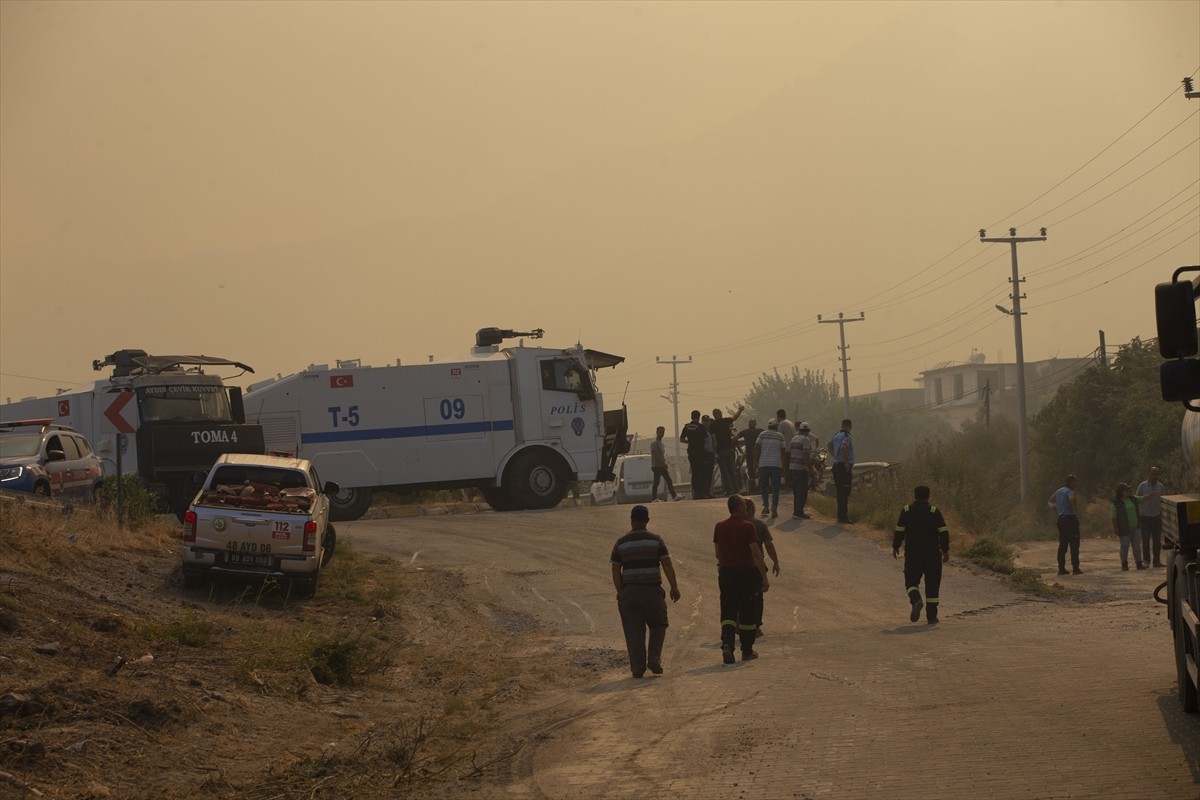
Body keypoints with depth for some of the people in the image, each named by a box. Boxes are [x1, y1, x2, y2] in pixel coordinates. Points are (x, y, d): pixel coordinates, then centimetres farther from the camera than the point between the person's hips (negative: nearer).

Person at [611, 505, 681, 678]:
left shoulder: (621, 543, 2)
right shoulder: (656, 540, -2)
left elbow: (615, 571, 1)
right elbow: (667, 565, -6)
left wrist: (620, 592, 10)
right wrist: (674, 587, -2)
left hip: (629, 592, 1)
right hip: (652, 590, -1)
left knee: (634, 631, 5)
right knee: (658, 625, 16)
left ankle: (637, 668, 4)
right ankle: (654, 659, 1)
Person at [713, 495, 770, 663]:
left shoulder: (720, 527, 4)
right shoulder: (747, 527, -12)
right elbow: (756, 553, -16)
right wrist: (764, 578, -15)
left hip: (726, 573, 3)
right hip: (746, 572, -3)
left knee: (728, 612, 2)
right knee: (747, 613, 9)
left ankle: (727, 644, -20)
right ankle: (747, 651, 17)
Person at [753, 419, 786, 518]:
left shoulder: (762, 434, 5)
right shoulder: (780, 436, 6)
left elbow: (756, 448, 1)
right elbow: (783, 451, 6)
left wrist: (756, 460, 9)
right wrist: (783, 465, 13)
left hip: (763, 464, 0)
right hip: (776, 464, 0)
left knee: (764, 485, 12)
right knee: (775, 487, 1)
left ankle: (766, 506, 5)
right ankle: (774, 508, -8)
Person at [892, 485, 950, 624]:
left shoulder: (906, 511, 1)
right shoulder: (934, 511, -1)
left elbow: (899, 531, 1)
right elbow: (943, 532, -5)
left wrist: (895, 547, 12)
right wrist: (945, 550, 1)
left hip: (912, 553, 0)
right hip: (932, 553, 0)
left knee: (911, 580, 9)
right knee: (932, 584, 7)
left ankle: (915, 600, -23)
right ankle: (931, 616, 5)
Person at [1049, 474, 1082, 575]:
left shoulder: (1059, 491, 14)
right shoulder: (1070, 492, -12)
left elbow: (1050, 501, 28)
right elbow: (1072, 499, -35)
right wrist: (1075, 510, -19)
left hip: (1061, 519, 8)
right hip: (1071, 519, -8)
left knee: (1062, 545, 9)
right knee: (1074, 545, -4)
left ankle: (1061, 568, 8)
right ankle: (1075, 568, -6)